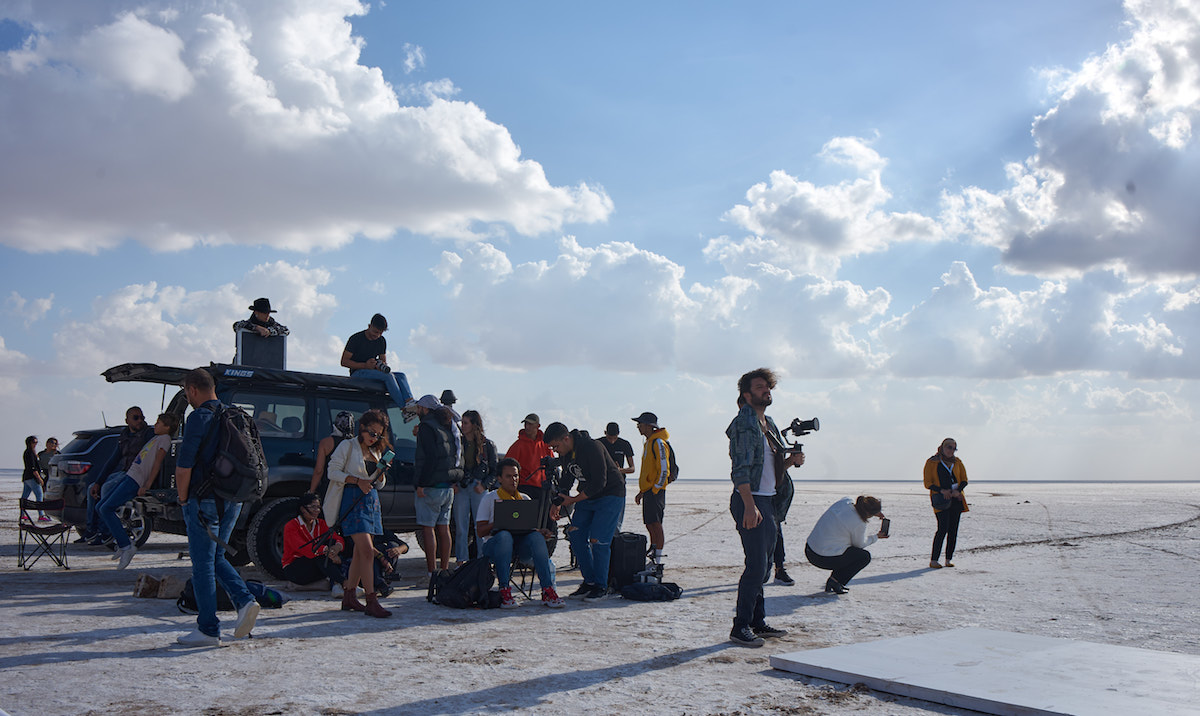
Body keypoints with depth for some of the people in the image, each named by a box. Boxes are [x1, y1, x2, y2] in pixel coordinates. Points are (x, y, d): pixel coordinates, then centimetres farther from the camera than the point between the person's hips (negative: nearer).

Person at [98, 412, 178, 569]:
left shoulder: (165, 439, -5)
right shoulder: (156, 438, 23)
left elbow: (157, 463, -13)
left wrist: (146, 486, -20)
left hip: (136, 480, -10)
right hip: (129, 475, 10)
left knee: (106, 509, -17)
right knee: (100, 508, 8)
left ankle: (126, 546, -16)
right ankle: (122, 543, 8)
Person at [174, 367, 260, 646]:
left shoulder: (199, 418, -13)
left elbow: (184, 467, -17)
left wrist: (183, 499, -3)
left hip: (204, 501, -7)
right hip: (232, 501, 8)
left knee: (203, 564, 1)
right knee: (216, 558, 19)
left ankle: (208, 630, 6)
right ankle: (245, 601, 1)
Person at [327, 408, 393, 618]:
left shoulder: (377, 451, 18)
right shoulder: (348, 446, -1)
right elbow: (333, 472, -6)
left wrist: (381, 476, -2)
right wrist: (357, 480, -16)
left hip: (371, 500, 7)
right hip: (352, 500, -7)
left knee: (360, 551, 8)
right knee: (367, 549, -16)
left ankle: (348, 597, 18)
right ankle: (371, 601, -16)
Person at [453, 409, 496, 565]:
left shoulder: (488, 445, 2)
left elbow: (495, 470, 5)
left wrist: (484, 485, -8)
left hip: (479, 489, -2)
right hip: (460, 488, 2)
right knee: (460, 526, 1)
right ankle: (461, 559, 7)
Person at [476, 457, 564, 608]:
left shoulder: (525, 499, 22)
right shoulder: (490, 498, 11)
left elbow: (534, 526, 16)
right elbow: (480, 532, 3)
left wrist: (542, 531, -8)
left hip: (520, 545, 3)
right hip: (493, 544, -3)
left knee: (536, 536, -31)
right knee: (504, 535, -39)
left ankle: (548, 590, -38)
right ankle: (504, 590, -40)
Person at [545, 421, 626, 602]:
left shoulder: (592, 448, -26)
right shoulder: (565, 453, 0)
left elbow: (599, 483, -26)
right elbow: (567, 480, 12)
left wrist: (573, 500, -21)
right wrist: (558, 503, -1)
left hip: (610, 495, -8)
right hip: (587, 497, 8)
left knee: (598, 540, -13)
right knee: (576, 535, 0)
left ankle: (601, 587, -1)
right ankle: (589, 581, 10)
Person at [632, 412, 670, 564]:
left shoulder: (658, 443, -12)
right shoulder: (648, 443, 19)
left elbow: (663, 470, -17)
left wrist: (655, 490, -17)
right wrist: (642, 492, 21)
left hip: (656, 490, -10)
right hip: (648, 490, 10)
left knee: (655, 524, -11)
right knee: (650, 525, 11)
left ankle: (658, 560, -11)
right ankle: (653, 555, 17)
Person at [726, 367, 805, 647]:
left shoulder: (769, 424, 17)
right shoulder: (744, 424, -11)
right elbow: (740, 469, -19)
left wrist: (791, 461, 6)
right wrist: (750, 506, -26)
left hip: (768, 500, 9)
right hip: (750, 500, -9)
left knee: (763, 564, 12)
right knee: (756, 565, -10)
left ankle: (758, 623, 21)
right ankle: (741, 627, -4)